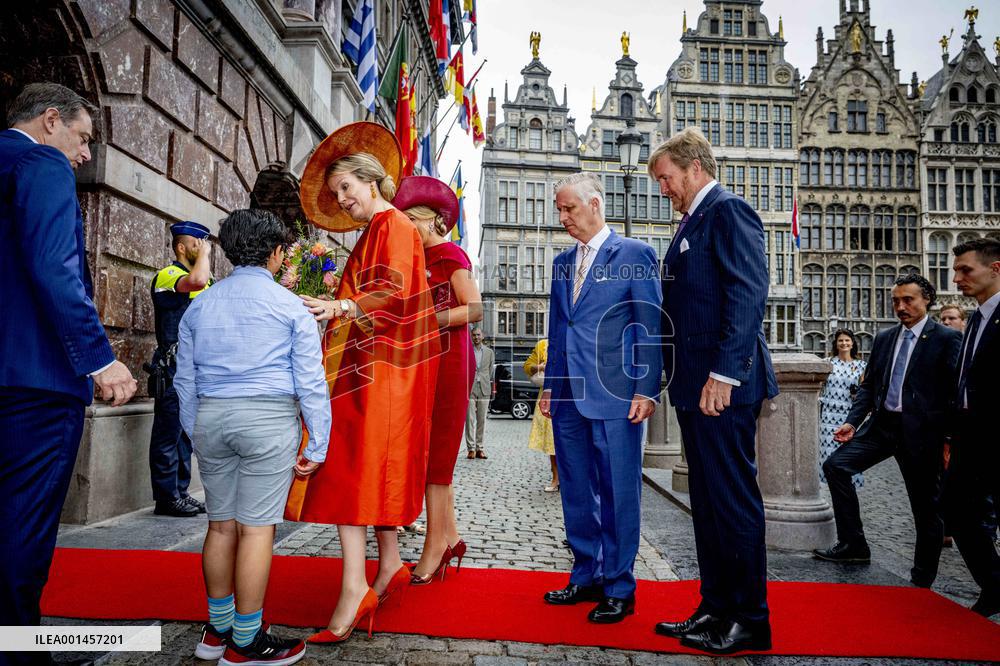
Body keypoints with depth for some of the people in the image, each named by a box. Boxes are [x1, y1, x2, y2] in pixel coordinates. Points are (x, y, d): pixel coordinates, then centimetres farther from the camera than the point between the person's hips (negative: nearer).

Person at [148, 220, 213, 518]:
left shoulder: (207, 285, 19)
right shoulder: (167, 276, -7)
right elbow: (197, 280, -29)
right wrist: (204, 253, -13)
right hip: (174, 369, -8)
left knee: (186, 434, 12)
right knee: (169, 434, -2)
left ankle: (180, 492, 20)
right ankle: (166, 497, 4)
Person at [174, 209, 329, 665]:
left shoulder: (199, 306, 11)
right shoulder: (290, 307, -3)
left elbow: (185, 380, 14)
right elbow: (310, 382, -6)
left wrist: (196, 434, 23)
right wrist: (317, 446, -1)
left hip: (211, 417, 5)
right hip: (269, 419, -5)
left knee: (221, 524, 15)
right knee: (256, 529, 1)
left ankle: (218, 629, 29)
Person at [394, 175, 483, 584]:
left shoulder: (450, 255, -5)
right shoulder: (418, 259, 17)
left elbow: (476, 309, -13)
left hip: (449, 362, -8)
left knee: (436, 454, -5)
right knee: (434, 453, 9)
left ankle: (435, 545, 4)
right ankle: (449, 537, 19)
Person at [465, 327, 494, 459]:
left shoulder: (489, 352, 12)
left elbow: (491, 371, 13)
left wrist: (492, 388, 10)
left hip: (484, 389, 2)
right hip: (469, 388, -2)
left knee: (482, 420, 4)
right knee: (470, 419, -5)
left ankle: (479, 448, 11)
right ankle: (471, 449, -1)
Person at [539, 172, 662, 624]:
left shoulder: (634, 254, -2)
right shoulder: (562, 263, 16)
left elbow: (650, 327, -5)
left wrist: (646, 390, -11)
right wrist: (550, 384, 14)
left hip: (614, 395, -6)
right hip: (569, 396, 6)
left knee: (618, 493, 2)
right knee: (576, 493, 12)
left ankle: (619, 589, 16)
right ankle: (586, 577, 27)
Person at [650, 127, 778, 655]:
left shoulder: (728, 211, -7)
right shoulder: (692, 222, 21)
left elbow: (748, 294, -18)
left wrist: (724, 373, -22)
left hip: (722, 384, -10)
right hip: (694, 385, 10)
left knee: (734, 499, 0)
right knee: (706, 502, 14)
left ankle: (749, 621, 14)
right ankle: (715, 608, 25)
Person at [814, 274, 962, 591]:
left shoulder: (946, 338, -5)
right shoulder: (884, 338, 11)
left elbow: (955, 391, -9)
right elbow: (868, 385, 13)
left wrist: (949, 440, -13)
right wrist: (852, 422, 1)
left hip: (920, 431, -5)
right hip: (881, 423, 5)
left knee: (926, 505, 6)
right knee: (836, 465, -8)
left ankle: (922, 577, 23)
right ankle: (852, 545, 3)